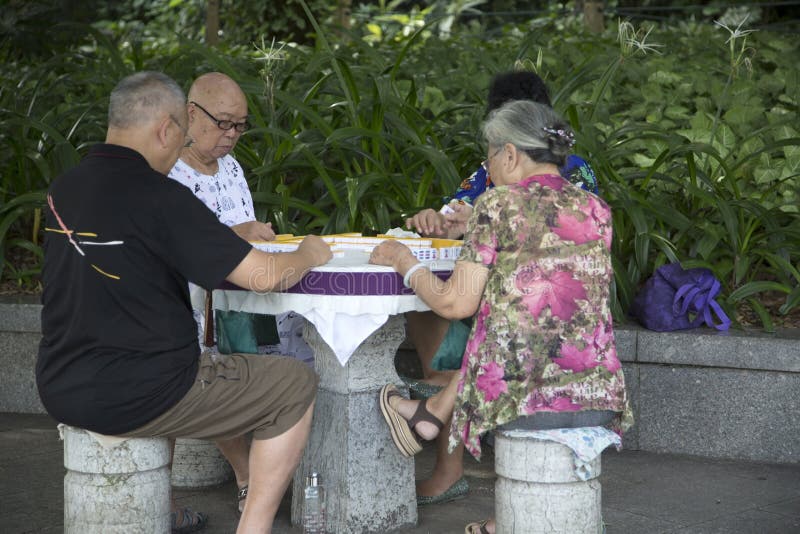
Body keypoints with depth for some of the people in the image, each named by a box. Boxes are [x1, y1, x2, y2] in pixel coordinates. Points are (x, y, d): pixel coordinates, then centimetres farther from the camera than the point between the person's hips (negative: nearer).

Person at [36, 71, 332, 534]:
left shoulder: (63, 189, 4)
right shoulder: (158, 196, -18)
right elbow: (264, 276, -18)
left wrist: (234, 236, 22)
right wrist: (309, 254, 4)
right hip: (132, 397, -8)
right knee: (297, 386, 7)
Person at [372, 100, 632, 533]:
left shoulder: (498, 205, -4)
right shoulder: (596, 210, 10)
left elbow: (457, 304, -4)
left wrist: (403, 262, 13)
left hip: (525, 402, -4)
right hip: (600, 401, 5)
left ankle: (430, 415, 41)